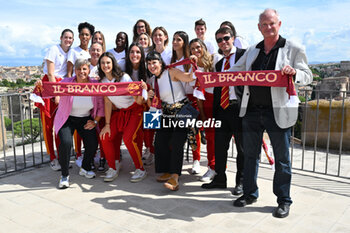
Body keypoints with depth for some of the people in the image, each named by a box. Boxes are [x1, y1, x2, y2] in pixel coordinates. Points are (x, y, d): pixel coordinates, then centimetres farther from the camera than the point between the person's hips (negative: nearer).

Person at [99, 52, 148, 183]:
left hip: (134, 110, -5)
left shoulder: (124, 78, -21)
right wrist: (107, 124, -3)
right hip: (118, 112, 5)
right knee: (106, 138, -6)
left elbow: (138, 101, -23)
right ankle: (113, 168, 14)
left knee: (128, 138, -21)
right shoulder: (103, 81, -6)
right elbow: (107, 103, -1)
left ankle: (140, 169, -2)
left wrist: (142, 91, -45)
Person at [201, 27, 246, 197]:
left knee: (242, 147, 4)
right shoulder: (219, 64, 20)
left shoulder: (245, 55, -1)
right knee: (219, 146, 10)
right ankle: (220, 179, 24)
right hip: (222, 108, 7)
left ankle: (241, 182, 17)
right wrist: (214, 112, 13)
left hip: (239, 107, -6)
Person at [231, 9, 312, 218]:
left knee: (282, 158, 5)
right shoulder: (252, 51, 15)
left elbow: (308, 77, -2)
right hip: (251, 111, 5)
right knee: (250, 155, 13)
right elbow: (235, 72, 18)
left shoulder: (293, 49, 1)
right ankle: (250, 194, 29)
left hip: (278, 112, -4)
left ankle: (284, 201, 20)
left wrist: (294, 72, -24)